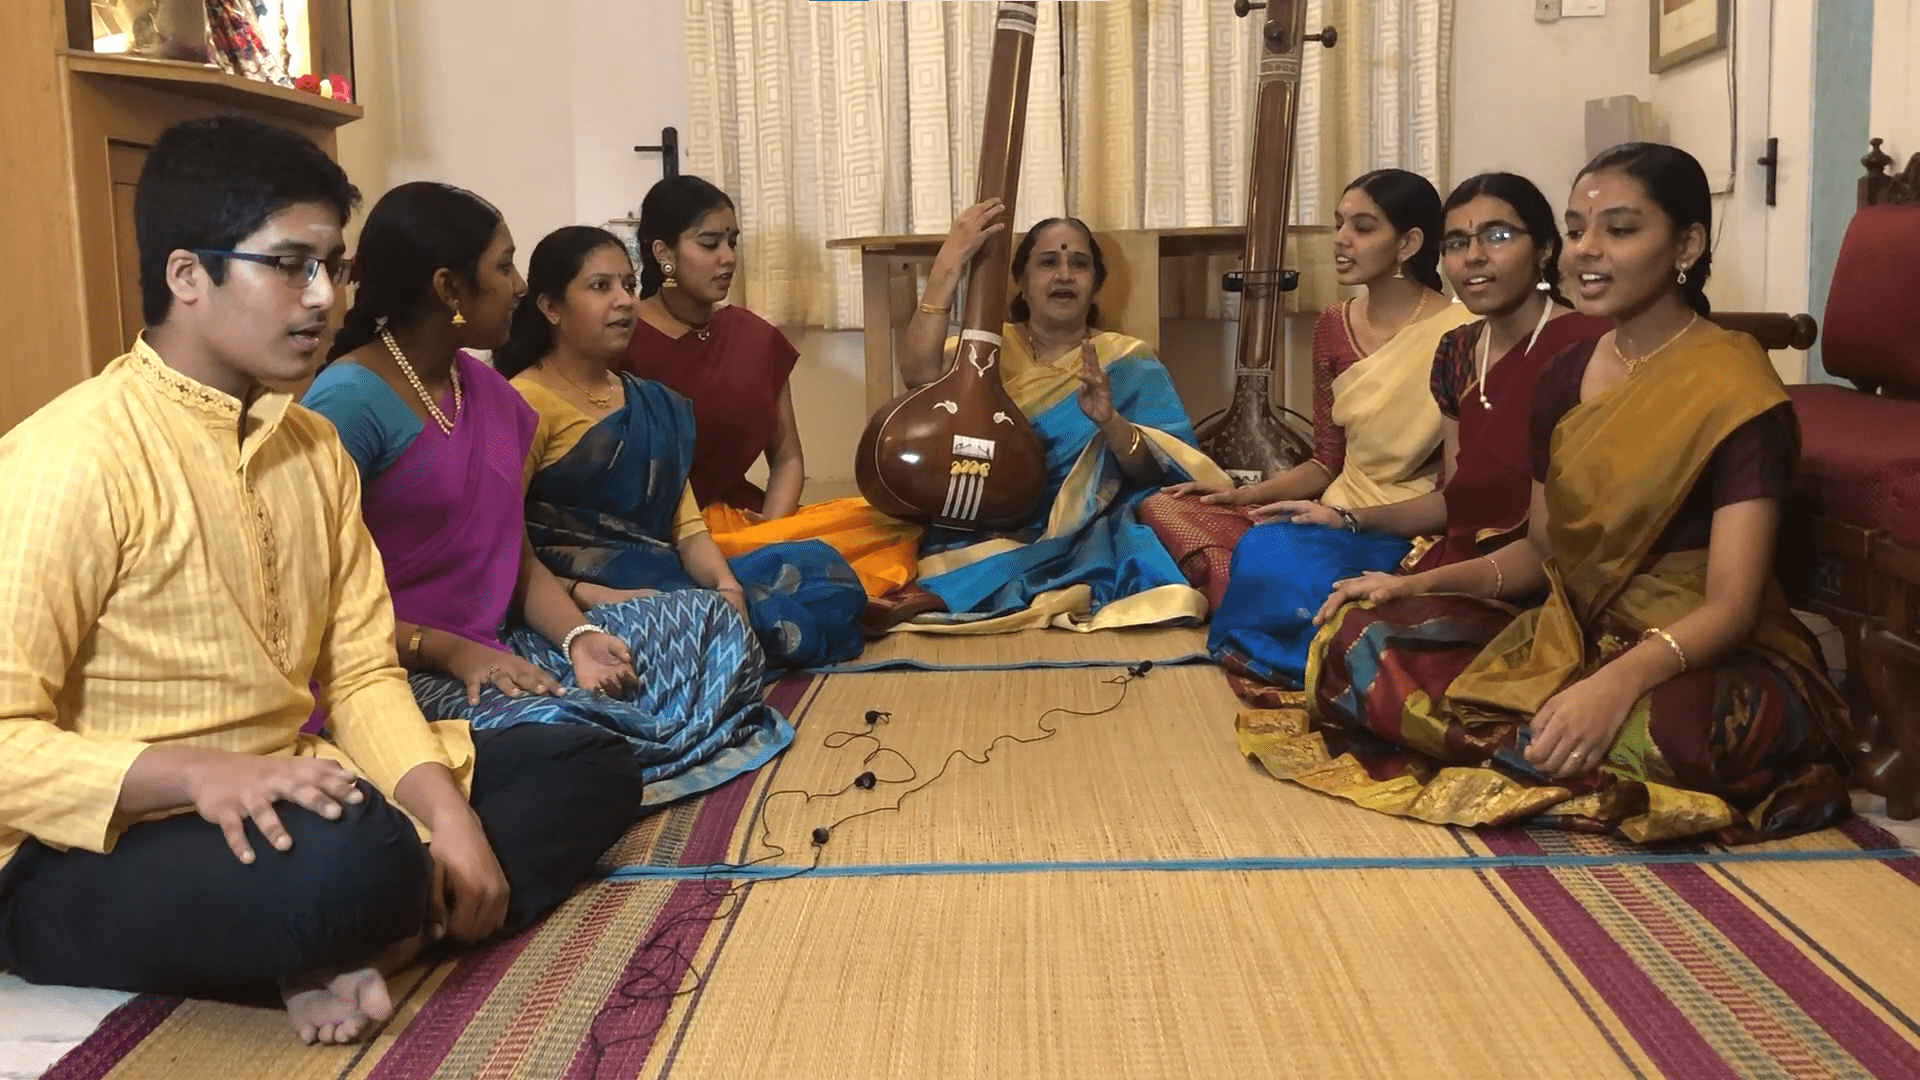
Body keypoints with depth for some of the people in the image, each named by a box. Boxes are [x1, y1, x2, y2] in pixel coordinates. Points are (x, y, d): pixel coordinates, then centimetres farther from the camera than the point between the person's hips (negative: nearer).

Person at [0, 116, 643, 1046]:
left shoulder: (314, 446, 8)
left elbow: (361, 672, 7)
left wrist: (446, 809, -9)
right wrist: (198, 774, -33)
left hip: (285, 792, 9)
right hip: (99, 848, -8)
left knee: (590, 767, 4)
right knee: (353, 859, -41)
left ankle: (354, 946, -13)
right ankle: (371, 923, -6)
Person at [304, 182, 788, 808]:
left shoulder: (491, 395, 13)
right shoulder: (349, 400, -13)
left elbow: (520, 563, 12)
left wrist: (578, 637, -7)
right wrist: (451, 652, -21)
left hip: (498, 652, 8)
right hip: (402, 672, -8)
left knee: (706, 617, 0)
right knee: (555, 728, -35)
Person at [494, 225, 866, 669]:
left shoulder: (657, 405, 18)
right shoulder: (525, 403, -4)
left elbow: (686, 526, 10)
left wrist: (727, 584, -11)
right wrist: (588, 596, -24)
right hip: (576, 604, -7)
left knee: (818, 564, -9)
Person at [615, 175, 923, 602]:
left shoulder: (757, 338, 12)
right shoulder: (621, 342, -5)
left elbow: (787, 457, 14)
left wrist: (768, 534, -6)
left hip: (743, 518, 6)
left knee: (890, 523, -20)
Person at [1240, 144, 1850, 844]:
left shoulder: (1734, 387, -14)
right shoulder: (1565, 377, 8)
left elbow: (1730, 607, -21)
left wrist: (1621, 680, -40)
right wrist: (1420, 584, -1)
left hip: (1707, 659, -5)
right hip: (1571, 637, 6)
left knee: (1639, 731, -41)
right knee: (1364, 642, -14)